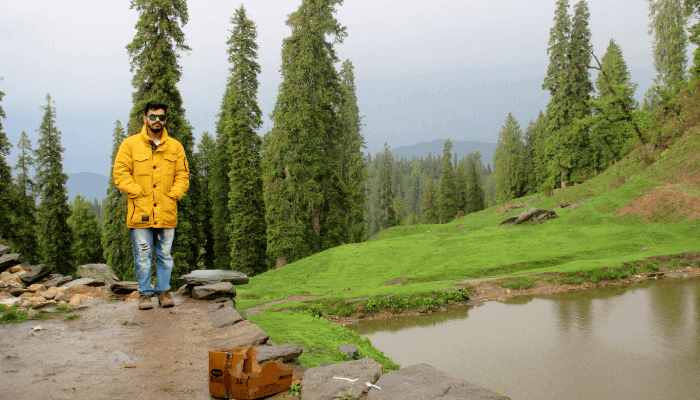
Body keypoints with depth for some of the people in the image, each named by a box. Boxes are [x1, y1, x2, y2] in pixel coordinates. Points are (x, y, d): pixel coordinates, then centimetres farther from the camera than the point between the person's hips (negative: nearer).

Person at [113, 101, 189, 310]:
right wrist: (139, 194, -9)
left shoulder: (175, 147, 10)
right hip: (140, 213, -2)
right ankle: (145, 293, 16)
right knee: (142, 257, 4)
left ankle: (163, 291, 19)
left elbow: (182, 175, 11)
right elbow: (120, 173, -1)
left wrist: (173, 195, -3)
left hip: (167, 213, 2)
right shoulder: (130, 144, 3)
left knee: (165, 255, 8)